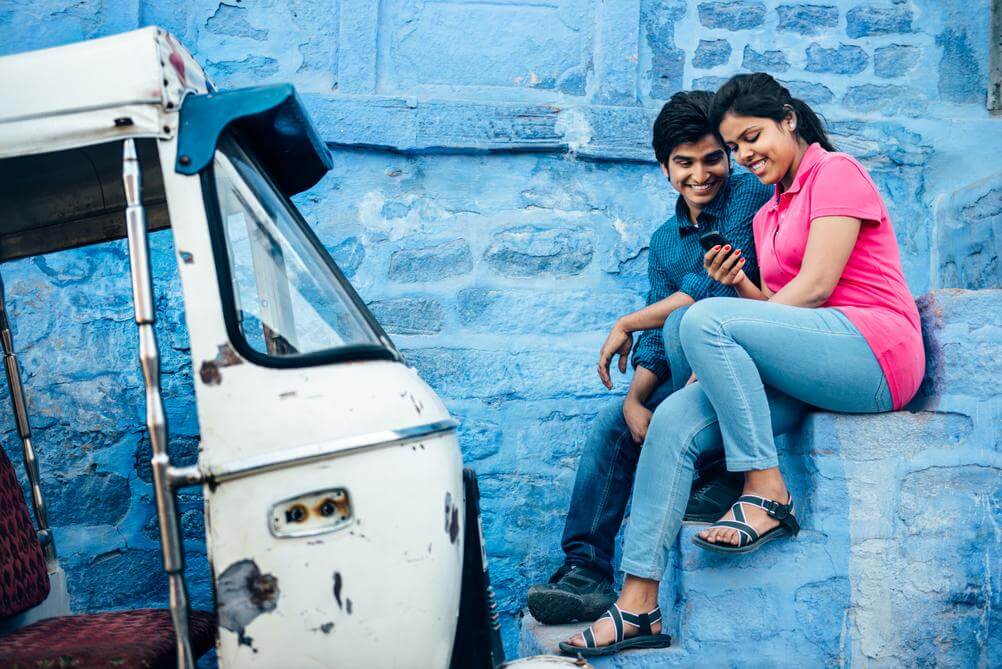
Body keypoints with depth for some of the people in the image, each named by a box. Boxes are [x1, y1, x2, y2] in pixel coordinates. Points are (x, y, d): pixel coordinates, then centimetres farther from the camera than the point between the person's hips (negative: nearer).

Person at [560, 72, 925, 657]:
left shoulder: (834, 170, 1)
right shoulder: (767, 214, 25)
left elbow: (815, 286, -11)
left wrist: (718, 343, -9)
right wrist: (742, 286, -4)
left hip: (875, 354, -8)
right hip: (812, 368, 8)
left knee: (706, 319, -26)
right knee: (674, 422, -12)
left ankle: (767, 495, -21)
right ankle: (639, 604, -15)